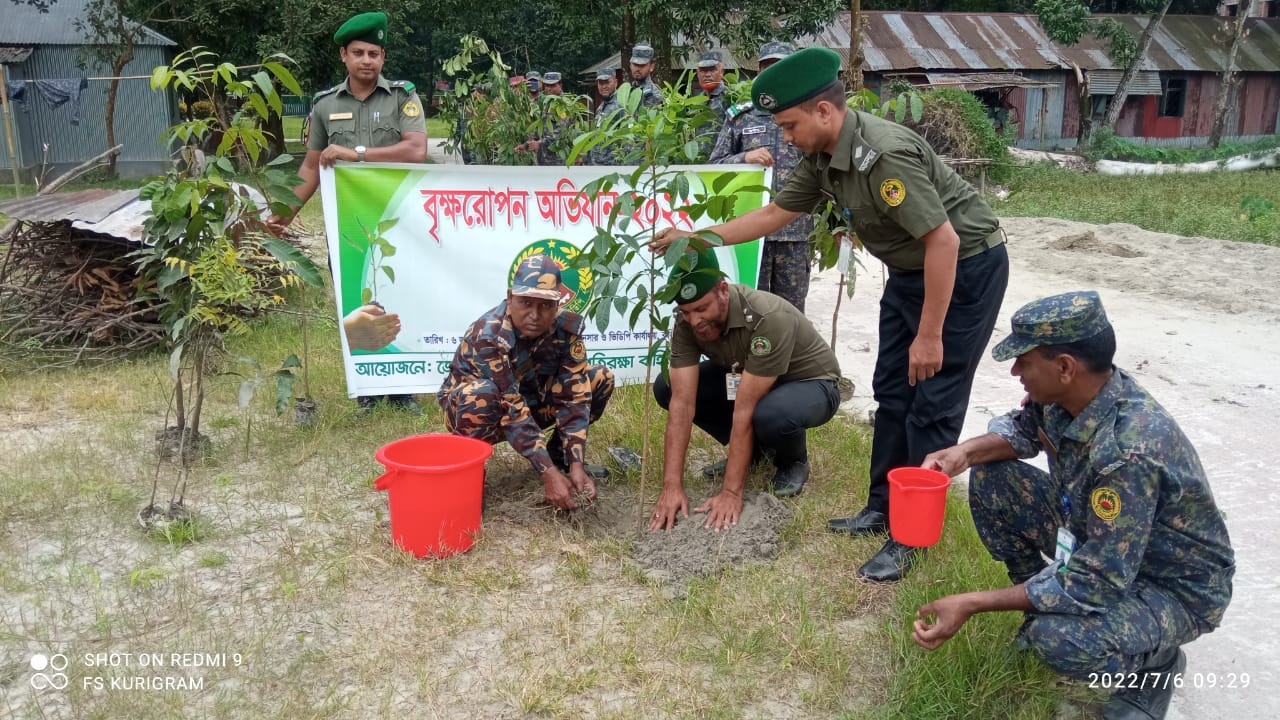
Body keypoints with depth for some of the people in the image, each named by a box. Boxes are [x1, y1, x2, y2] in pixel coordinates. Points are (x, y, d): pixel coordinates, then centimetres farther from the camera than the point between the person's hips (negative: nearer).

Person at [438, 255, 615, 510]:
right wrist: (548, 473, -40)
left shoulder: (567, 327, -20)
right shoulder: (489, 335, -34)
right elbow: (510, 411, -36)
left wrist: (576, 465, -30)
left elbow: (573, 397, -21)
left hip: (532, 399, 5)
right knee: (482, 395, -40)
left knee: (601, 378, -12)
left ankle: (558, 454, 6)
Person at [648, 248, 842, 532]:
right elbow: (682, 403, -25)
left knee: (769, 414, -40)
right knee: (666, 388, -13)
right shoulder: (687, 322, -21)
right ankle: (754, 447, 5)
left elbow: (744, 411, -38)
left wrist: (731, 491, -34)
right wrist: (672, 485, -32)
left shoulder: (769, 319, -38)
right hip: (746, 380, 6)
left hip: (810, 384, -6)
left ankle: (794, 461, -3)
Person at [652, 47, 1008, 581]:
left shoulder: (884, 155, -31)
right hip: (910, 269, 9)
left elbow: (944, 241, -30)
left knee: (932, 405, -5)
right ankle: (882, 509, 26)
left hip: (965, 267, -9)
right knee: (892, 394, 13)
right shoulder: (823, 157, -3)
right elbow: (774, 215, 10)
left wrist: (930, 336, -25)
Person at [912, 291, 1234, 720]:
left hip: (1175, 586, -7)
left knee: (1059, 639, -35)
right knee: (990, 478, -3)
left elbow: (1097, 583, -35)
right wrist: (965, 452, -13)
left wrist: (973, 604, -31)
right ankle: (1044, 607, 11)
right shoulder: (1068, 393, -14)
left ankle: (1157, 661, 0)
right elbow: (1023, 428, 9)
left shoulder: (1129, 453, -38)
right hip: (1099, 540, 7)